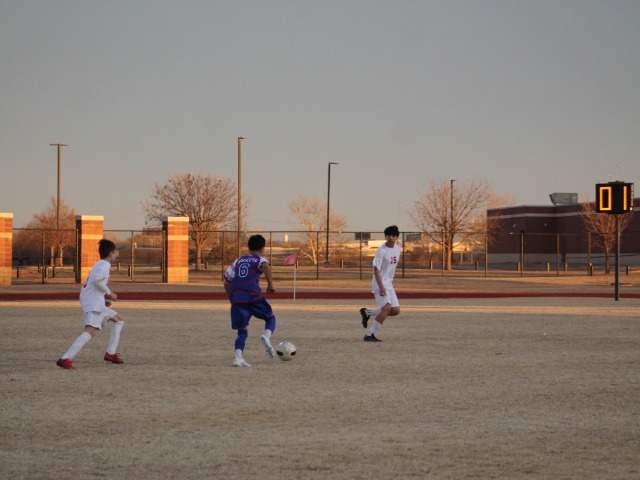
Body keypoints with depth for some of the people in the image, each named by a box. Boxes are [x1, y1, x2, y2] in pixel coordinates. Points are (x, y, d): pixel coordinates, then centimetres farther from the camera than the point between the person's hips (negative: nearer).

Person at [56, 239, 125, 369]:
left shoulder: (99, 265, 26)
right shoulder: (104, 264, -4)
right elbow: (97, 280, -24)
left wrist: (104, 299, 20)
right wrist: (109, 293, -12)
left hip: (97, 304, 11)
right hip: (93, 304, -11)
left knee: (119, 319, 24)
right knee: (90, 331, -27)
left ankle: (110, 353, 17)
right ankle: (65, 359, -41)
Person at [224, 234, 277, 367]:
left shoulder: (238, 261, 25)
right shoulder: (260, 260, 11)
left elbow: (226, 282, 23)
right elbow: (266, 266, -15)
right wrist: (270, 284, -7)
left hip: (236, 299, 4)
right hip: (254, 296, -4)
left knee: (242, 331, 11)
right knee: (271, 318, 18)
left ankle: (238, 357, -11)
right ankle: (266, 336, -14)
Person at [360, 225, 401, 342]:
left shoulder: (397, 249, 7)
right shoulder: (381, 250, -17)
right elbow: (376, 269, -21)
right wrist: (381, 287, -28)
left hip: (389, 284, 8)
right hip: (380, 283, -8)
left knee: (396, 310, 4)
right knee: (387, 308, -20)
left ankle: (367, 312, 19)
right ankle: (369, 335, -15)